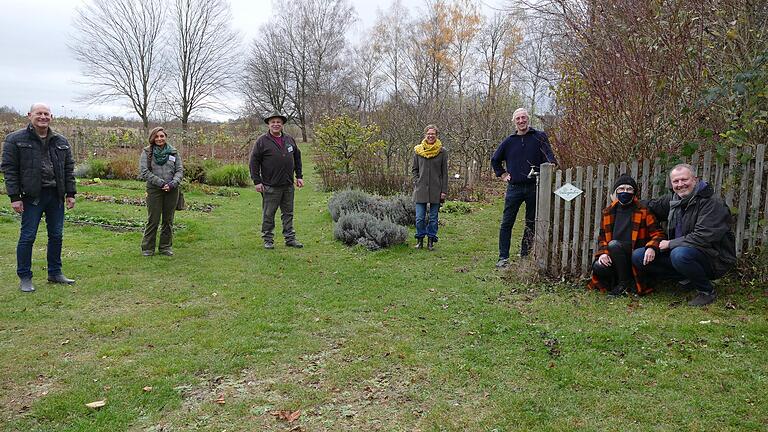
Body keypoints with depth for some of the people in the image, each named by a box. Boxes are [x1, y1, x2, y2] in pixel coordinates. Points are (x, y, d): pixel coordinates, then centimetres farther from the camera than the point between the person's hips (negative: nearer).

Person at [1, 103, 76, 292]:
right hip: (32, 197, -4)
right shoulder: (15, 140, -2)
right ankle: (25, 278, 11)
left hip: (56, 196, 4)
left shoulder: (61, 142, 10)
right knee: (27, 237, 0)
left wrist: (70, 194, 7)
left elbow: (69, 169, 13)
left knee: (56, 235, 10)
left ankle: (55, 273, 23)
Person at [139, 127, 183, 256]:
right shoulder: (147, 152, 0)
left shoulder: (173, 152, 8)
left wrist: (173, 183, -11)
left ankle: (166, 247, 20)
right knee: (153, 220, 0)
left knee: (168, 220, 9)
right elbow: (144, 171, -8)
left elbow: (180, 170, 6)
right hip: (154, 190, -3)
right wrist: (161, 183, -14)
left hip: (172, 191, 3)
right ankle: (147, 248, 12)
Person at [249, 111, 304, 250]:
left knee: (288, 213, 11)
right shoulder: (262, 141, -3)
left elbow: (297, 158, 19)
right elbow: (254, 161, -4)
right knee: (268, 215, 3)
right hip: (270, 186, -4)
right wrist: (257, 181, -10)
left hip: (288, 185, 4)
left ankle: (290, 238, 20)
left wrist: (299, 176, 13)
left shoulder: (290, 139, 11)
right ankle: (268, 240, 14)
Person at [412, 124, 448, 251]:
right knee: (420, 218, 2)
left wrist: (444, 191, -2)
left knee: (433, 218, 6)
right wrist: (416, 183, 0)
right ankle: (420, 240, 18)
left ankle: (431, 241, 17)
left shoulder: (442, 151, 0)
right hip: (421, 190, 1)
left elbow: (445, 173, 2)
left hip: (436, 190, -1)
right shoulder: (418, 150, 5)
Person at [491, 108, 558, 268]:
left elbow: (548, 155, -8)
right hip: (514, 188, 1)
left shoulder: (539, 137, 2)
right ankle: (503, 258, 5)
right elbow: (495, 160, 22)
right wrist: (502, 174, 13)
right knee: (506, 223, -1)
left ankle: (525, 257, 19)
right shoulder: (509, 141, 9)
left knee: (531, 224, 7)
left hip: (534, 187, -1)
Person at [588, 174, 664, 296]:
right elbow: (602, 237, 12)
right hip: (614, 259, 3)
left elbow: (657, 234, -2)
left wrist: (652, 248, -24)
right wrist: (603, 253, -10)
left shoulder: (643, 211, 2)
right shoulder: (608, 212, 12)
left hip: (635, 255, -2)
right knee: (598, 267, -30)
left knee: (614, 244, -33)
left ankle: (625, 283, -17)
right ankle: (615, 280, 1)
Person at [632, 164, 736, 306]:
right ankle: (688, 279, 1)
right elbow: (651, 207, 24)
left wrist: (670, 244, -18)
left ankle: (707, 291, -12)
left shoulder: (712, 203, -16)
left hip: (714, 259, -7)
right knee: (638, 256, -6)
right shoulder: (673, 199, 7)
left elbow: (703, 237, -25)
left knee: (680, 254, -40)